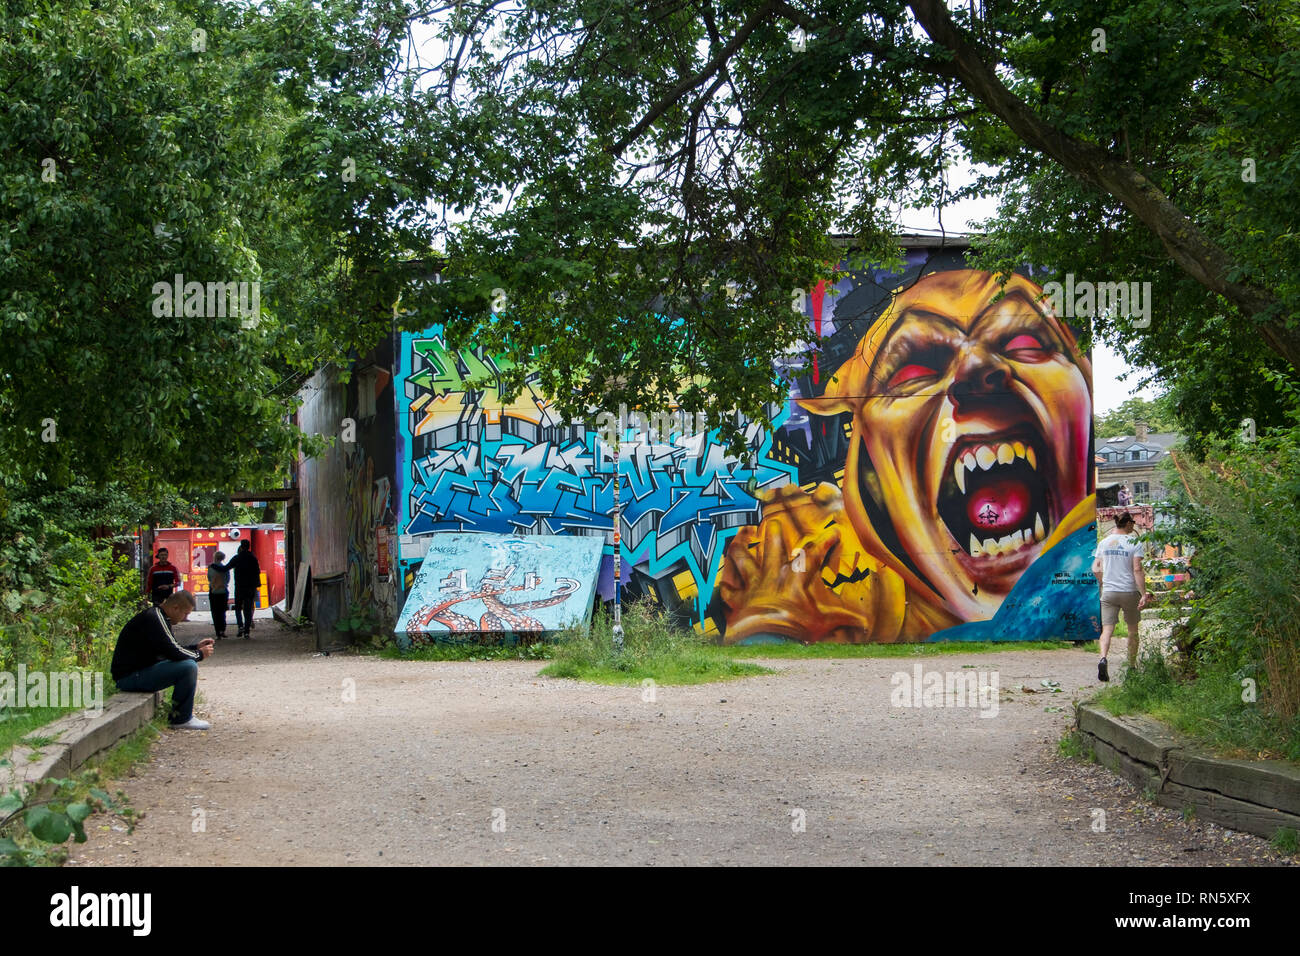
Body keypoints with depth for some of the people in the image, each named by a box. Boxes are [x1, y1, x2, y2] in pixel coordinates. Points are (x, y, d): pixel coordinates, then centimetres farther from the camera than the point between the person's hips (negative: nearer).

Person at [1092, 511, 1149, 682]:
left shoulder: (1104, 542, 5)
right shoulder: (1134, 543, -6)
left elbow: (1095, 568, 5)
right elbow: (1137, 570, -13)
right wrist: (1144, 594, -12)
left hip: (1108, 592, 2)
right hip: (1129, 591, -2)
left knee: (1107, 629, -4)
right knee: (1133, 630, 15)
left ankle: (1103, 658, -30)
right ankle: (1132, 666, 22)